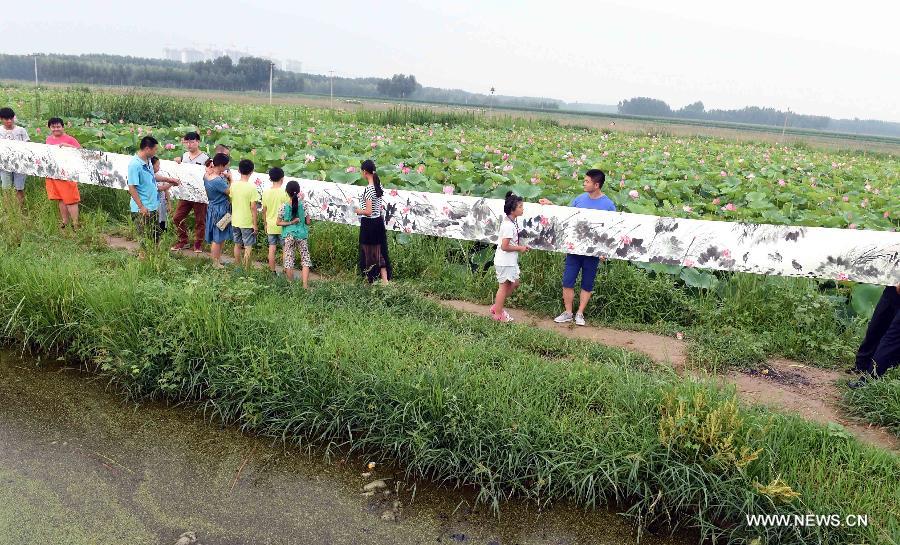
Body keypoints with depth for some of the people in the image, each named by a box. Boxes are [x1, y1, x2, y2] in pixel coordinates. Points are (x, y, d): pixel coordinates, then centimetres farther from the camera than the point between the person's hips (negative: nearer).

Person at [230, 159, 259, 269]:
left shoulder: (233, 185, -2)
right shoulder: (252, 187, -17)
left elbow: (231, 201, 8)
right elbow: (253, 207, -17)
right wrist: (255, 224, -10)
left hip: (235, 221, 5)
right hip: (247, 222, -5)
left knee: (237, 245, 17)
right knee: (248, 247, 5)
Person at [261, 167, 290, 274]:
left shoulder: (266, 192, -2)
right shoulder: (284, 192, -13)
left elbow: (264, 210, 5)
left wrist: (265, 224, 16)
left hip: (270, 225, 4)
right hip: (282, 225, -4)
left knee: (272, 249, 8)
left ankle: (272, 271, 14)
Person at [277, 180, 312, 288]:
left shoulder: (283, 206, -9)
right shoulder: (303, 204, -9)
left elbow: (279, 222, -5)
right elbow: (308, 222, -3)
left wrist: (290, 223, -5)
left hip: (288, 236, 0)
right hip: (302, 235, 0)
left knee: (289, 260, 10)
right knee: (305, 259, 7)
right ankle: (305, 285, 0)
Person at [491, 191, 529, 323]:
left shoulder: (510, 222, 8)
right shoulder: (509, 226, -23)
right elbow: (504, 246, -25)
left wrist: (520, 247, 5)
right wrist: (520, 248, -14)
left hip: (510, 260, 10)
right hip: (505, 261, -10)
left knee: (514, 283, 17)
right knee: (504, 286, 2)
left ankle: (496, 307, 26)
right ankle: (498, 314, 16)